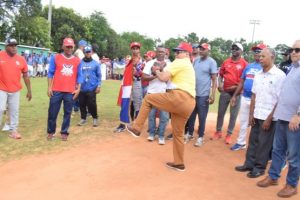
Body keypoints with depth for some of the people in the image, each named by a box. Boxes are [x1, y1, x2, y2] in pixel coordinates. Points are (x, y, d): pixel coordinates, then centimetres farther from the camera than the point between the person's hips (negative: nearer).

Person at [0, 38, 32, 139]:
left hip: (15, 90, 2)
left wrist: (29, 90, 6)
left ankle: (13, 130, 18)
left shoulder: (21, 59, 0)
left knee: (14, 110, 7)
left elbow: (25, 76, 6)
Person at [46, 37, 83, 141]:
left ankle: (64, 132, 17)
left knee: (67, 113, 5)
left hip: (70, 91, 1)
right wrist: (49, 87, -3)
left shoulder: (77, 60, 7)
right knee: (52, 112, 5)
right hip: (56, 90, -1)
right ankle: (50, 132, 20)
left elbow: (79, 76, 9)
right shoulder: (55, 58, 3)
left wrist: (78, 88, 0)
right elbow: (50, 73, 3)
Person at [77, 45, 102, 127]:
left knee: (92, 104, -3)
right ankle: (83, 118, 26)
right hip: (82, 88, 2)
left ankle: (95, 118, 17)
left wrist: (98, 86, -2)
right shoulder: (80, 63, 2)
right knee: (82, 104, 9)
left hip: (92, 88, -2)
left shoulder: (96, 63, 3)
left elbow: (99, 75, 4)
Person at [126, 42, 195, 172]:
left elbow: (164, 78, -6)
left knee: (148, 98, 6)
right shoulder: (189, 66, 32)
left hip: (179, 98, -9)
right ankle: (179, 163, 26)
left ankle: (136, 128, 9)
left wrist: (156, 71, 14)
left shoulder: (179, 62, 2)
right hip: (189, 103, 9)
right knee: (178, 133, 18)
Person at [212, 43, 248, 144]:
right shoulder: (226, 62, 7)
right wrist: (220, 84, -4)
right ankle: (218, 132, 25)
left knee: (233, 114, 6)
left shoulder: (244, 63, -6)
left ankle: (229, 134, 18)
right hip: (225, 91, 4)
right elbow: (221, 74, 12)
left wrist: (237, 87, -16)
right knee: (220, 112, 11)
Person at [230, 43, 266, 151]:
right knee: (243, 122, 15)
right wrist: (235, 96, 13)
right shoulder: (248, 66, 12)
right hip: (244, 98, 6)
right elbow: (242, 82, 16)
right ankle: (241, 143, 29)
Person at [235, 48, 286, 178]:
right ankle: (249, 164, 26)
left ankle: (260, 167, 18)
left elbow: (280, 100, -12)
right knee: (253, 141, 13)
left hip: (269, 117, -5)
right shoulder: (258, 75, 7)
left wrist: (269, 118, -13)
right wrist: (251, 114, 5)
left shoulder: (280, 75, -11)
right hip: (256, 115, 6)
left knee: (264, 144, 5)